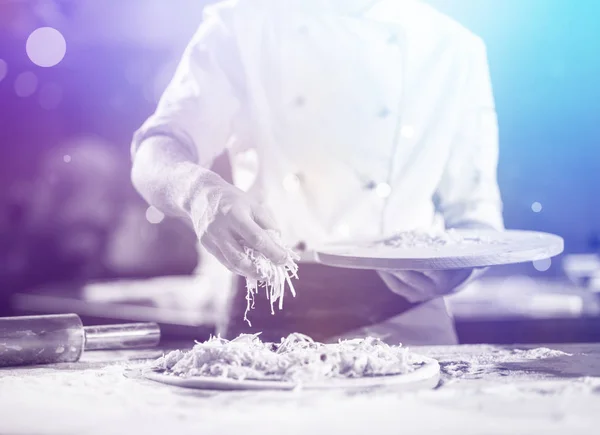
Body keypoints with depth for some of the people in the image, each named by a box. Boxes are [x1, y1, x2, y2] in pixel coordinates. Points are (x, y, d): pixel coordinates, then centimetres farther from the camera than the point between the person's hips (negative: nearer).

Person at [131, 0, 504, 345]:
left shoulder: (455, 50, 7)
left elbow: (475, 207, 10)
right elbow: (153, 160, -7)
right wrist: (198, 190, -30)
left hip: (401, 318, 1)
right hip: (270, 317, 0)